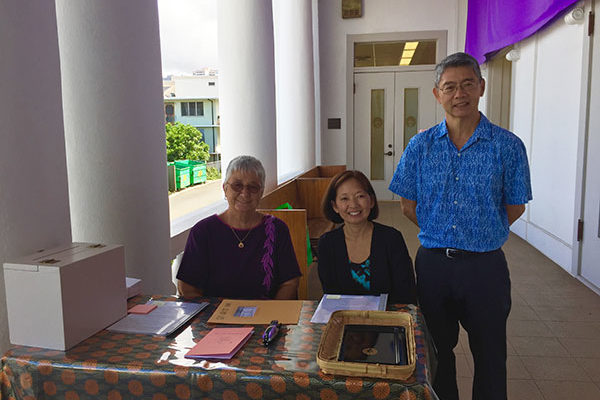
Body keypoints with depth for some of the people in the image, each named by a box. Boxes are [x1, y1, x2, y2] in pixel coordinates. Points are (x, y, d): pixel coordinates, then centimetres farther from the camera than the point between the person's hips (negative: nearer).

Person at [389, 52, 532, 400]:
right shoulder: (420, 146, -1)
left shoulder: (508, 146, -7)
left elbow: (515, 207, 1)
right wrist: (442, 233, 2)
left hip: (485, 265, -1)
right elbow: (409, 205, 5)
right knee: (437, 351, 18)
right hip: (433, 263, 2)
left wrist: (479, 236, 1)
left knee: (490, 356, 14)